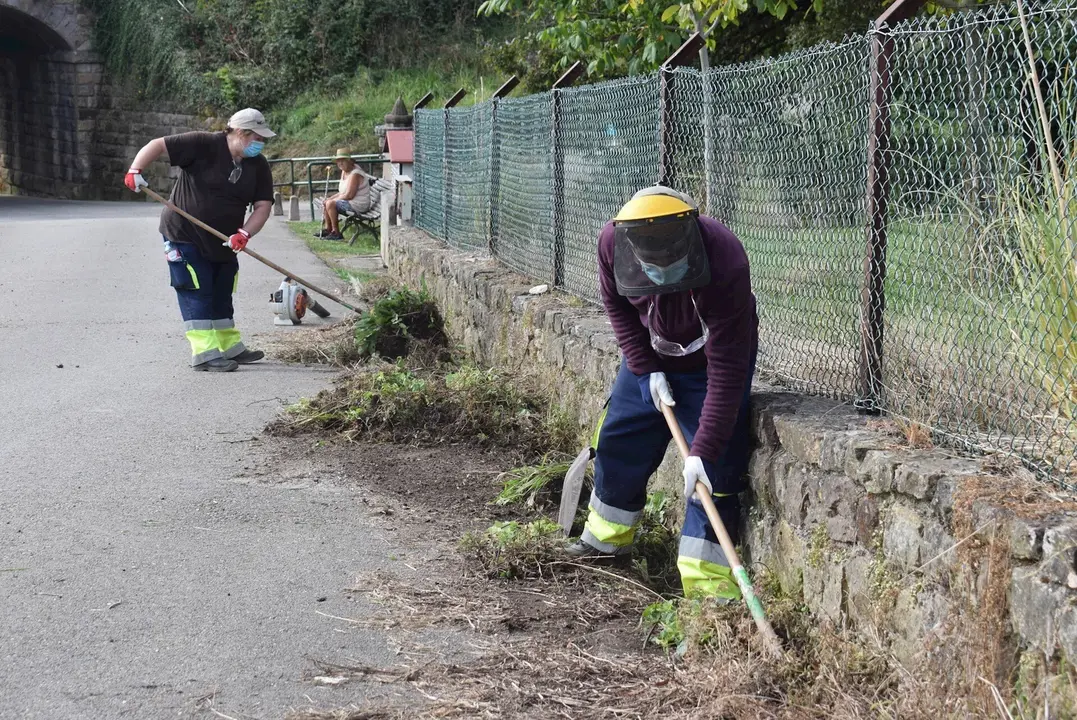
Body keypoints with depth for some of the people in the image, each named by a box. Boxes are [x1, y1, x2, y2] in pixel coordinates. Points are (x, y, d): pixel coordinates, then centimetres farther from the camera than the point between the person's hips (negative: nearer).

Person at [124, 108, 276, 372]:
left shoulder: (258, 166, -2)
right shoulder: (204, 145, -19)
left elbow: (263, 206, -5)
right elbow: (158, 145, -18)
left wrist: (244, 233, -22)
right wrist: (135, 170, -33)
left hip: (223, 242, 7)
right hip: (184, 234, -7)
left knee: (221, 296, 17)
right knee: (196, 293, -8)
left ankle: (230, 348, 29)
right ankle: (205, 354, -9)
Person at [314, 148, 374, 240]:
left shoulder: (355, 174, -21)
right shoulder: (344, 171, 11)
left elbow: (349, 195, -26)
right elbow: (343, 192, 17)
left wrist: (333, 199, -14)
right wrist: (331, 198, 0)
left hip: (358, 205, -11)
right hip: (350, 202, 11)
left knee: (330, 204, -22)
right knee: (325, 202, 13)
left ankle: (336, 232, -15)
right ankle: (328, 229, 15)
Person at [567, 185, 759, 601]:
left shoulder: (725, 264, -41)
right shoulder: (612, 241, -28)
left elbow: (725, 371, -38)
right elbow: (616, 303, -4)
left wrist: (703, 452, -39)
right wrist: (646, 369, -12)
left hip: (709, 363, -4)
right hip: (650, 358, 5)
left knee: (715, 469, -12)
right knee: (618, 443, 12)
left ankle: (707, 577, -6)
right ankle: (608, 536, 35)